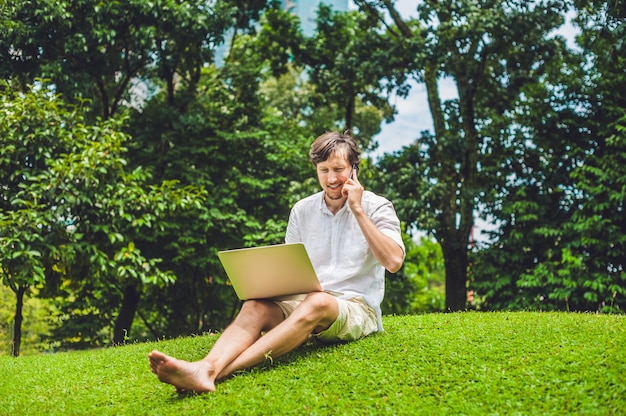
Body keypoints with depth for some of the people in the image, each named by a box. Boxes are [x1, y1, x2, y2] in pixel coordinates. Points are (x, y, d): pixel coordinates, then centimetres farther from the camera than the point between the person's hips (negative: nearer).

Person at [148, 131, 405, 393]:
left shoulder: (377, 207, 1)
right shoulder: (302, 210, 12)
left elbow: (394, 262, -14)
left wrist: (358, 210, -15)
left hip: (357, 308, -4)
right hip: (305, 301, 4)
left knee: (316, 303, -38)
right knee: (255, 306, -26)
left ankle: (221, 371, -53)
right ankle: (206, 368, -55)